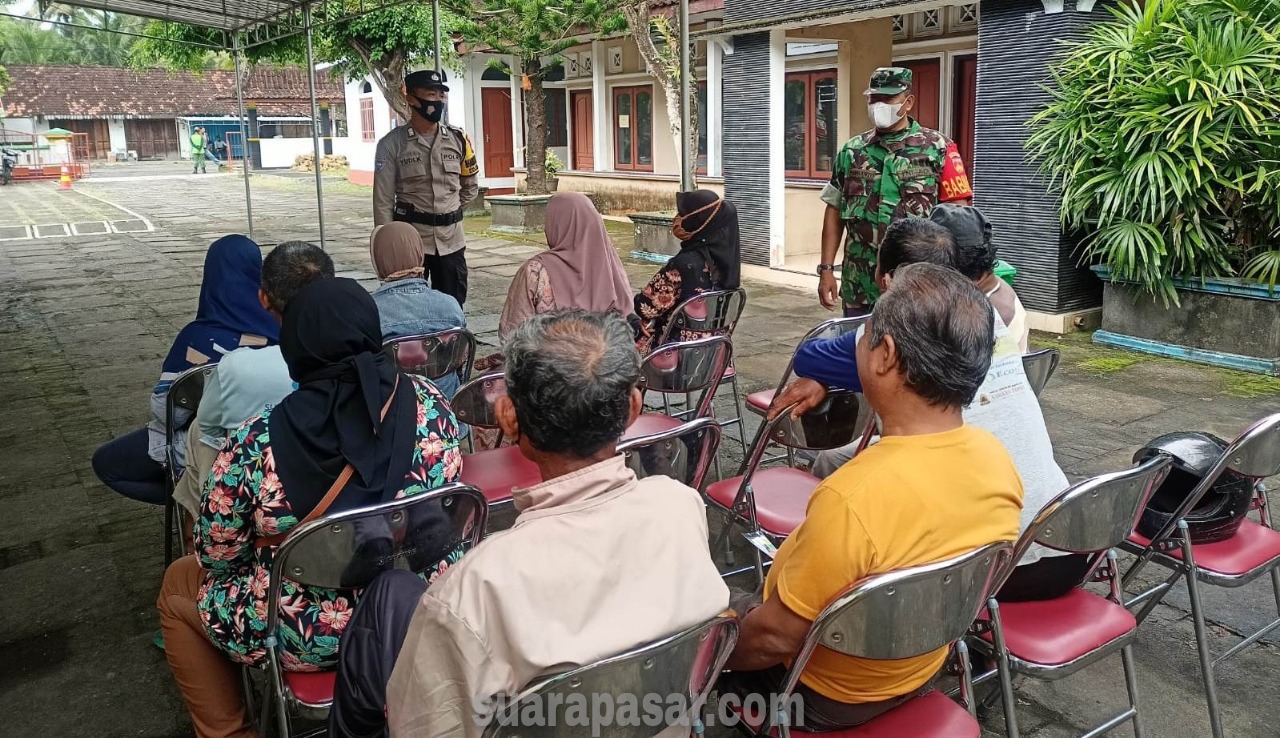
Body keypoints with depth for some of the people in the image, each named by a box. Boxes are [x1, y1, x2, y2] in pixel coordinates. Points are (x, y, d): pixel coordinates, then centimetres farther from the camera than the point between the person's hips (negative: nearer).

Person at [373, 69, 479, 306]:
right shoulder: (392, 144, -5)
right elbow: (383, 202, -6)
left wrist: (448, 210, 11)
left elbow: (471, 187, 19)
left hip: (451, 240, 3)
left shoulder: (458, 139, 5)